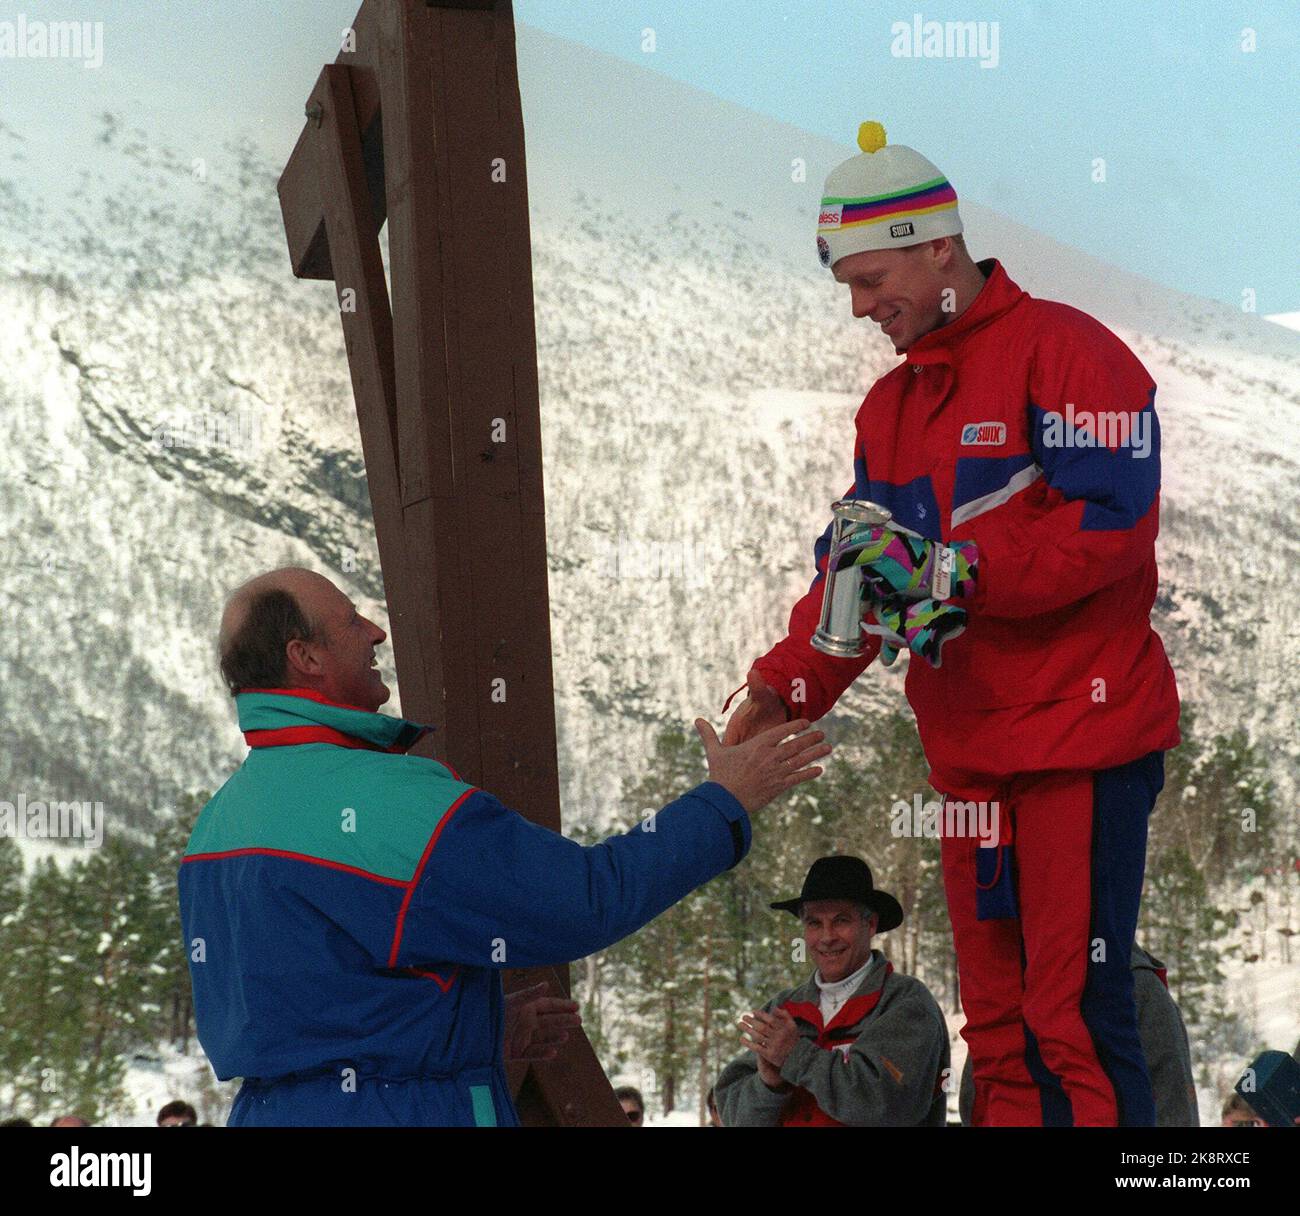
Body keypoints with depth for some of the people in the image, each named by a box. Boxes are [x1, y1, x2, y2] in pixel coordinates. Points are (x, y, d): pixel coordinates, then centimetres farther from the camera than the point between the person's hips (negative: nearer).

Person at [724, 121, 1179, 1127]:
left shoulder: (1061, 350, -7)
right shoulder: (891, 404, 18)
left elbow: (1112, 522, -17)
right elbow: (862, 566, 16)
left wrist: (951, 570, -21)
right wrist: (781, 689, 1)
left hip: (1083, 738, -8)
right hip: (969, 754, 8)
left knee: (1075, 1019, -11)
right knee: (997, 1024, 8)